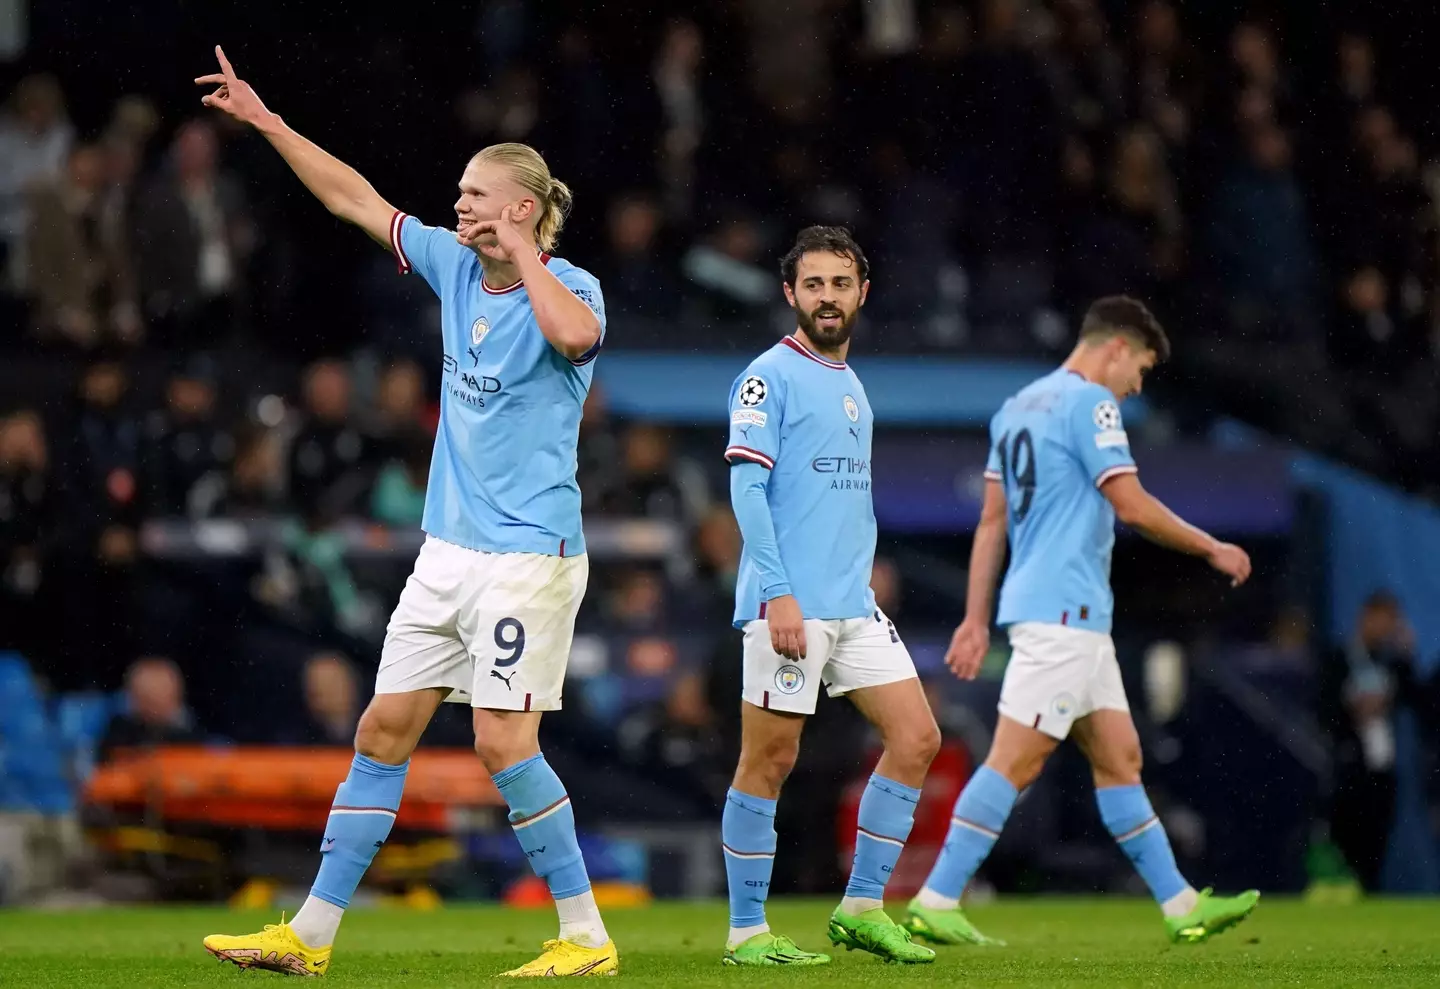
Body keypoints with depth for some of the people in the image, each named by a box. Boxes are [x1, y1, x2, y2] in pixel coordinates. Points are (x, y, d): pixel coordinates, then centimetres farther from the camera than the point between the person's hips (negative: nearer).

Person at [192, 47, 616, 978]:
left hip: (528, 552, -7)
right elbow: (357, 200, 16)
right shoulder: (455, 266, 8)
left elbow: (573, 334, -36)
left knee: (504, 740, -11)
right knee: (384, 729, 7)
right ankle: (311, 935, 10)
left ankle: (586, 936, -1)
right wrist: (266, 121, 14)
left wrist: (521, 250, -22)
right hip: (450, 547, 7)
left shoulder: (572, 287, -11)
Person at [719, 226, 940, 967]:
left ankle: (861, 908, 8)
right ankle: (746, 931, 4)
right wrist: (779, 593, -20)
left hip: (854, 604, 8)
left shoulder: (851, 386, 18)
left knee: (916, 738, 1)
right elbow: (746, 488, -13)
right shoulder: (771, 377, -6)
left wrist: (860, 587, 19)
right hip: (790, 605, -8)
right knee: (770, 760, -3)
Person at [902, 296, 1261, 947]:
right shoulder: (1088, 403, -9)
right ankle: (934, 903, -12)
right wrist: (1213, 549, -2)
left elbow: (992, 520, 17)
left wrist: (976, 619, 17)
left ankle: (1181, 905, 13)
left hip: (1078, 620, 10)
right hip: (1062, 611, -10)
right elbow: (1133, 506, -14)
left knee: (1119, 757, 10)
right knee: (1015, 761, -11)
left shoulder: (1018, 407, 18)